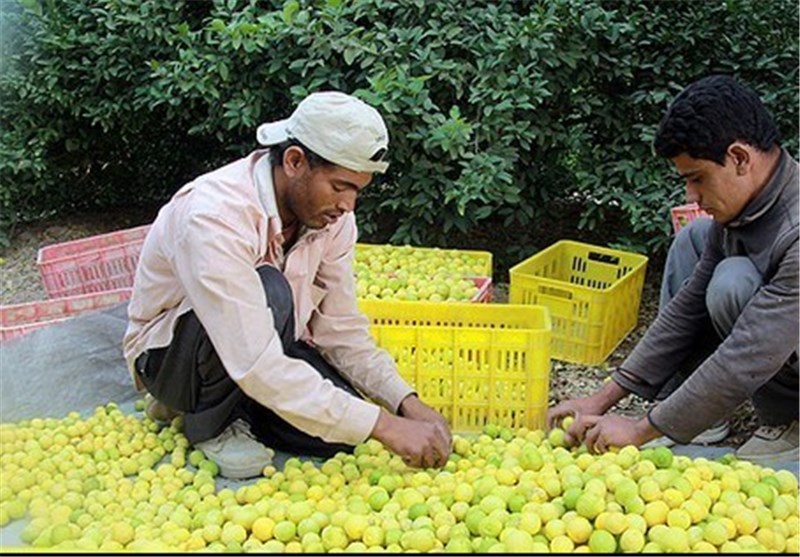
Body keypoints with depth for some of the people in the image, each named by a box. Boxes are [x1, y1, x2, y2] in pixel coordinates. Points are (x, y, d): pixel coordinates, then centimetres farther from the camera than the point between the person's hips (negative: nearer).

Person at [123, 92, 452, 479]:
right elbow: (257, 367, -40)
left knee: (343, 426, -19)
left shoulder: (332, 215, -12)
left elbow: (343, 329, -5)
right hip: (169, 354, -6)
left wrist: (406, 403, -18)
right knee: (269, 293, -36)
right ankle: (211, 422, -9)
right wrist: (383, 425, -39)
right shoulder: (214, 215, -34)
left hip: (262, 345, 6)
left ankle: (228, 405, 7)